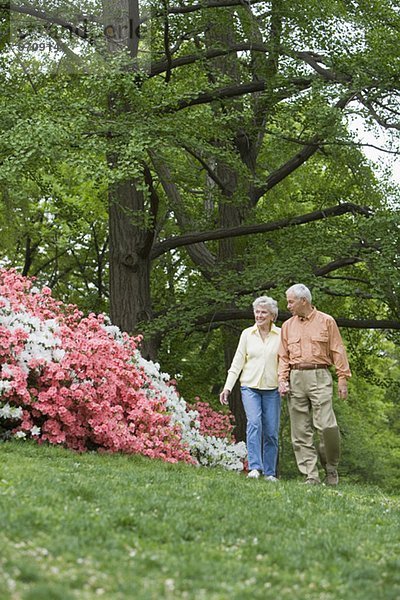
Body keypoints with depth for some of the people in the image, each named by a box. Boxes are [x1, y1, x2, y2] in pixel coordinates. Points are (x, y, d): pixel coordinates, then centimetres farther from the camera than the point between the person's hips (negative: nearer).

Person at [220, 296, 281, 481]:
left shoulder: (280, 335, 2)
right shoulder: (247, 334, 6)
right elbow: (238, 362, 8)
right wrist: (227, 387, 2)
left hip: (272, 389, 0)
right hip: (250, 387, 0)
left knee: (271, 431, 1)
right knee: (254, 423, -20)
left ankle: (270, 472, 12)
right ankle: (255, 467, -24)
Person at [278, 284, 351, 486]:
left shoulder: (326, 321, 5)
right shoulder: (288, 326, 15)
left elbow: (338, 352, 4)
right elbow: (283, 356, 16)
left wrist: (342, 379, -2)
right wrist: (282, 380, 3)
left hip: (319, 377, -4)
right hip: (295, 378, 4)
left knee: (326, 425, -14)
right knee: (301, 431, -1)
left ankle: (331, 466, 9)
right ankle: (311, 476, 2)